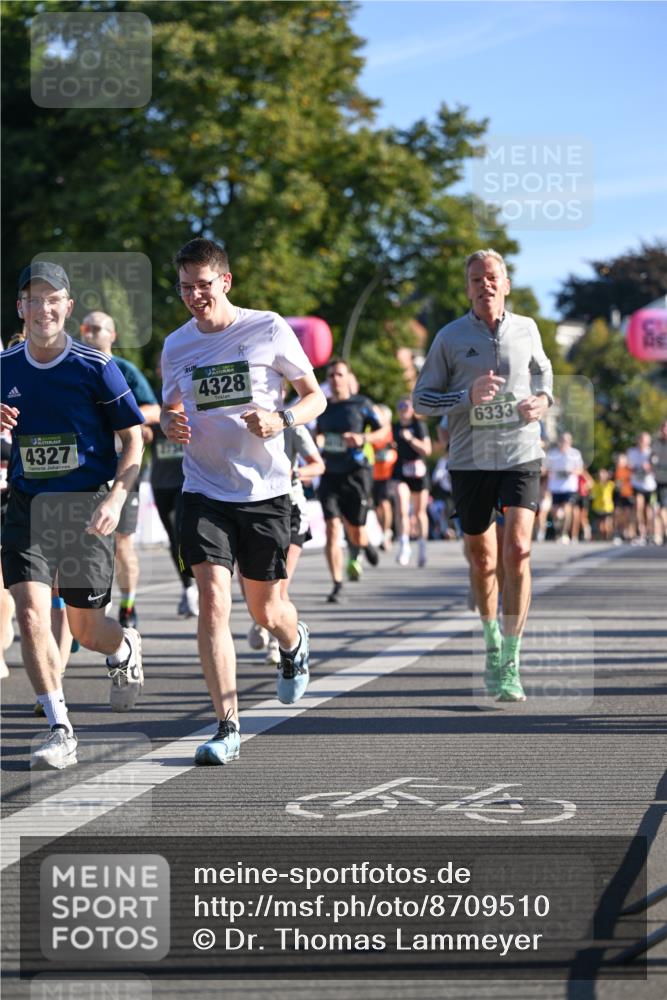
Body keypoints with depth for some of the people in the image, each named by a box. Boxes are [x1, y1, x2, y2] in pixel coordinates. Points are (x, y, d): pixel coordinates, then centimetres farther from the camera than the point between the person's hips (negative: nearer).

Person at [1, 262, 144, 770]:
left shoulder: (95, 368, -8)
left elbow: (134, 440, -3)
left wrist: (116, 499, -16)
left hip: (87, 508, -2)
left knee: (86, 629, 6)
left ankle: (126, 649, 44)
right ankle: (61, 732, -8)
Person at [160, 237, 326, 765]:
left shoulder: (269, 330, -4)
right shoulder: (177, 345, 5)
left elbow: (316, 396, 3)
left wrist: (282, 419, -18)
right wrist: (171, 426, -6)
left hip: (265, 489, -2)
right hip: (205, 490, 2)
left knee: (266, 611, 9)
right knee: (213, 602, -14)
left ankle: (295, 643, 48)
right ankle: (228, 728, -12)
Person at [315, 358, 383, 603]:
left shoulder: (361, 404, 1)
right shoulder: (323, 407, 12)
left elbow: (382, 432, 3)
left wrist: (363, 439, -16)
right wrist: (317, 440, 3)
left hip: (356, 474, -2)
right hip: (330, 474, 2)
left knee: (355, 532, 1)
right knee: (332, 528, -12)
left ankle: (362, 546, 41)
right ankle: (337, 585, -11)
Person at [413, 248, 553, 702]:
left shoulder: (526, 329, 5)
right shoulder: (450, 337, 0)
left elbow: (543, 371, 25)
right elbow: (422, 397, 3)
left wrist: (543, 399, 3)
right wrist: (467, 397, -14)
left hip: (520, 456, 0)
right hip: (469, 461, 1)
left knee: (517, 551, -16)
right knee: (482, 558, 10)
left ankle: (510, 664, -13)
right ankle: (492, 642, 35)